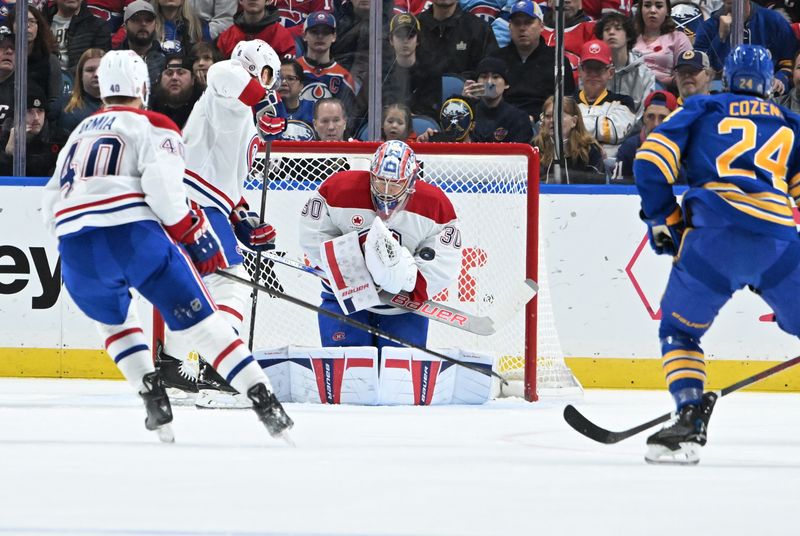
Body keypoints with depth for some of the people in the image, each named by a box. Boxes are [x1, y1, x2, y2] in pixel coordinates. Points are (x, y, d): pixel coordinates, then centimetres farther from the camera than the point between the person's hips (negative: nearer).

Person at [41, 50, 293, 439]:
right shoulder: (153, 127, 10)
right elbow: (163, 187, -9)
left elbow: (51, 206, 26)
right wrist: (194, 235, 2)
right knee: (199, 318, 1)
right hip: (134, 234, -4)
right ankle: (264, 401, -7)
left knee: (114, 320, 31)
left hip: (74, 247, 4)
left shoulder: (80, 133, 29)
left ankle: (153, 398, 13)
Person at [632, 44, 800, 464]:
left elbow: (651, 161, 8)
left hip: (713, 238, -1)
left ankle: (690, 418, -3)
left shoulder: (702, 109, 20)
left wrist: (664, 222, 17)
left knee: (679, 330, 15)